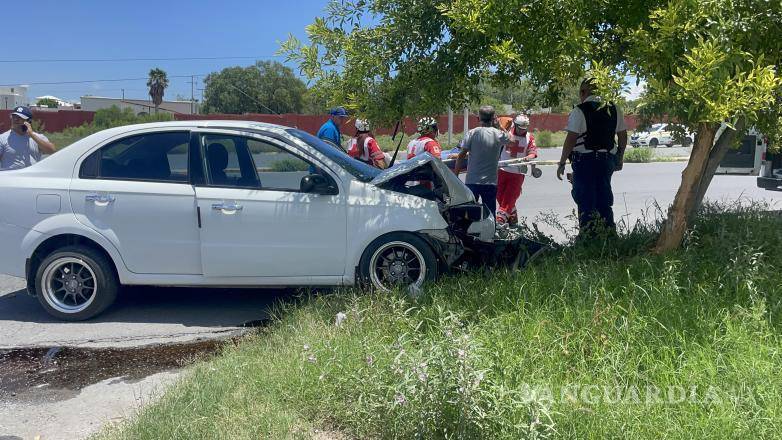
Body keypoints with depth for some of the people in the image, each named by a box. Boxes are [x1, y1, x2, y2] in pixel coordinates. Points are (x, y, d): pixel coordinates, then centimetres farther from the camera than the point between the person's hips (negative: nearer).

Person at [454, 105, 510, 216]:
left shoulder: (472, 133, -6)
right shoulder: (499, 135, -1)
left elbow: (461, 156, -8)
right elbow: (510, 139, 22)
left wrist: (455, 175, -1)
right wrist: (498, 126, 24)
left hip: (472, 181, -1)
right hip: (491, 182, 1)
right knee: (490, 215, 9)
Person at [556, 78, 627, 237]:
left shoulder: (579, 111, -10)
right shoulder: (614, 109, 8)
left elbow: (571, 139, -15)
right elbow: (623, 136, 13)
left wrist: (562, 163, -9)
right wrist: (619, 158, 24)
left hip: (584, 160, -5)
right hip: (607, 160, 6)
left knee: (586, 201, 1)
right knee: (604, 201, 14)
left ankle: (587, 237, 1)